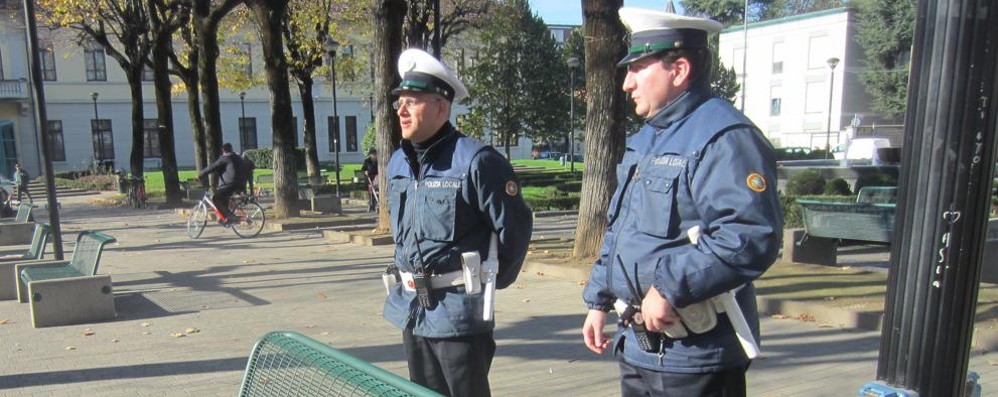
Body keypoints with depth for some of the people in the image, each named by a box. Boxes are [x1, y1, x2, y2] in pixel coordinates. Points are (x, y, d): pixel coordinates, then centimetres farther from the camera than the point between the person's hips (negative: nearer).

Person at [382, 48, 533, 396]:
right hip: (410, 309, 8)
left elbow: (515, 227, -10)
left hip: (458, 312, -7)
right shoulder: (397, 163, 7)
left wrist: (491, 282, 1)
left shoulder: (476, 161, -16)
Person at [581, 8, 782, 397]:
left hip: (693, 360, -9)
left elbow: (753, 237, -29)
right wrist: (599, 300, 18)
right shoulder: (645, 141, 13)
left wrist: (670, 288, -27)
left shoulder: (725, 139, -18)